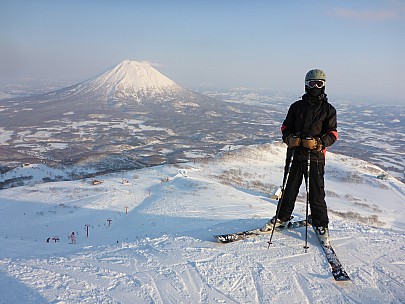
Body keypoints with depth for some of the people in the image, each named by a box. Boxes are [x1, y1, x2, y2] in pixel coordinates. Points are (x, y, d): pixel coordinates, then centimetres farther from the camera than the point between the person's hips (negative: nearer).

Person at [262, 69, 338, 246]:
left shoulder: (328, 109, 5)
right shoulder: (297, 106, 10)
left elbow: (332, 133, 2)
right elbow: (286, 126, 14)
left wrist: (319, 142, -17)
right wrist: (289, 138, -8)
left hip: (316, 156, -2)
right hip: (295, 153, 2)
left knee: (316, 192, 1)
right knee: (289, 187, 10)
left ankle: (321, 225, 18)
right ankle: (282, 217, 28)